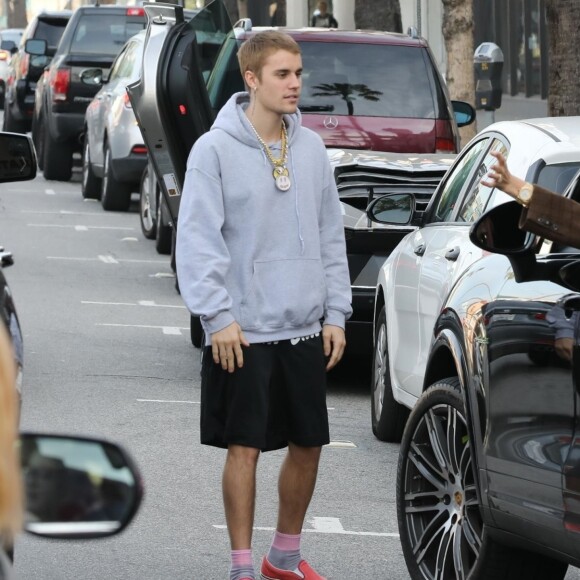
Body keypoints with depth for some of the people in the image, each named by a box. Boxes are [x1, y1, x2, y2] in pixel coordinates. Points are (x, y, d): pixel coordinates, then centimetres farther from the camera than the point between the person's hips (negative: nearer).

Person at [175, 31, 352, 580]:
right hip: (244, 331, -5)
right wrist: (219, 317, -15)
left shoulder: (310, 148, 7)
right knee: (245, 447, -2)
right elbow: (197, 240, -10)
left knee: (308, 443, 10)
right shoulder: (215, 149, -9)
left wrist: (335, 312, 7)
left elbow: (330, 235, 12)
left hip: (305, 329, 5)